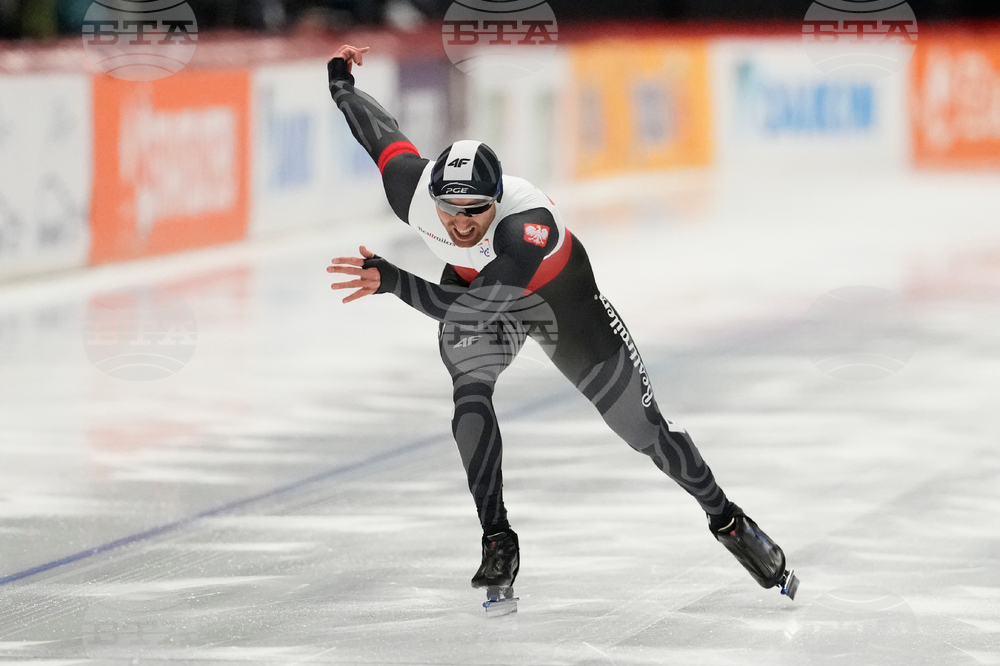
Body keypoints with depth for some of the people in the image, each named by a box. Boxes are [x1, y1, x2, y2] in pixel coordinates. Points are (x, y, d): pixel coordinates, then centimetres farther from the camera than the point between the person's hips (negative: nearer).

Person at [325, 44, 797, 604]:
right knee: (470, 396, -26)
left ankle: (727, 521, 22)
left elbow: (467, 307, -49)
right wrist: (341, 82, 6)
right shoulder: (412, 186, -31)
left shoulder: (531, 227, -45)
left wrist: (389, 280, -56)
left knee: (643, 426, 1)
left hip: (559, 298, -3)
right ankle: (499, 542, -16)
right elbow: (382, 132, -11)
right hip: (471, 287, 3)